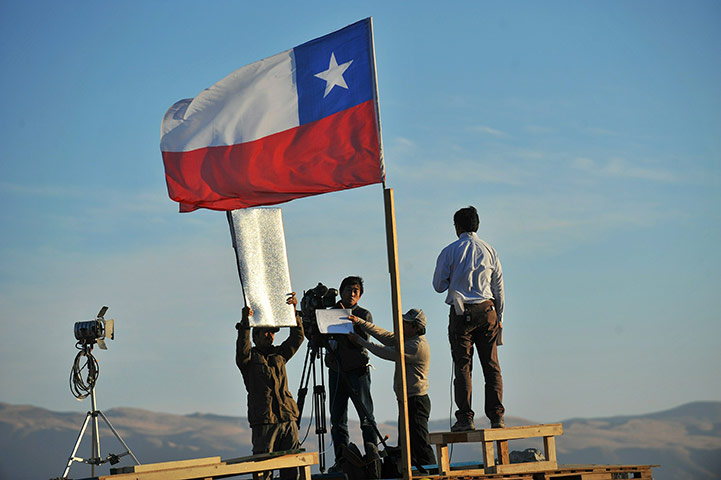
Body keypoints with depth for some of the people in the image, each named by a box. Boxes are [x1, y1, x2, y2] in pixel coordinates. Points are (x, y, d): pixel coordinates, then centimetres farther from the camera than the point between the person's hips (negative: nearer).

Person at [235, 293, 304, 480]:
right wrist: (244, 323, -28)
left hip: (288, 418, 5)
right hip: (264, 420, -5)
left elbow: (297, 337, 17)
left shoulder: (279, 354, 21)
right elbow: (242, 350, -16)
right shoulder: (250, 358, 5)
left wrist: (294, 311, 6)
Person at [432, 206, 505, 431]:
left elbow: (439, 285, 1)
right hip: (486, 310, 2)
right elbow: (498, 288, 10)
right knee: (491, 365, 5)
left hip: (461, 313, -2)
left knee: (463, 365, 0)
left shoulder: (450, 252, -2)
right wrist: (498, 318, 19)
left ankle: (465, 418, -5)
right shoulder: (489, 251, 7)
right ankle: (496, 416, 1)